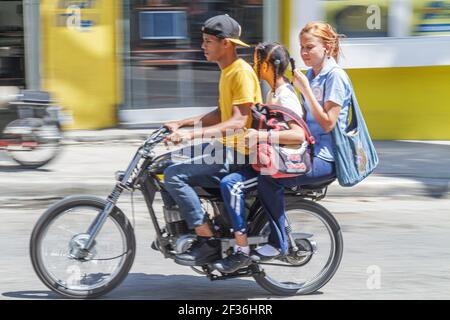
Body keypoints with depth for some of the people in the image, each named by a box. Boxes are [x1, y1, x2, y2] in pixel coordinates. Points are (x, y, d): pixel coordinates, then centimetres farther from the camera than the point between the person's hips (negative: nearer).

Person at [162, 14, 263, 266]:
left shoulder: (242, 73, -17)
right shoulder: (227, 71, 15)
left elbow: (239, 121, -25)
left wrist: (192, 134, -31)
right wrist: (181, 124, 14)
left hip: (239, 154, -11)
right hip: (226, 146, 11)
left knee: (175, 175, -21)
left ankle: (209, 243, -18)